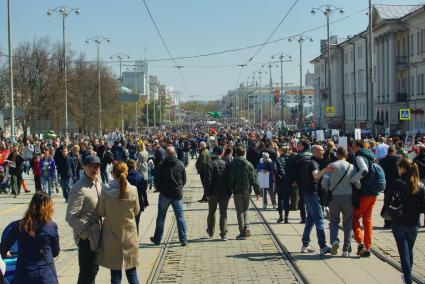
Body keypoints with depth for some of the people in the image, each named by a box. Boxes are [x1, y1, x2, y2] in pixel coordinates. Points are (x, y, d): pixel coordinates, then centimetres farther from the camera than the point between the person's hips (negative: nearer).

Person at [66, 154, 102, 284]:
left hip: (96, 235, 8)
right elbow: (71, 217, -23)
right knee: (87, 273, -1)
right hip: (87, 237, -8)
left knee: (92, 269, 19)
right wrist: (86, 233, -19)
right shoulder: (79, 189, -21)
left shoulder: (97, 183, 6)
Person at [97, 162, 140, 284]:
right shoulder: (133, 190, -11)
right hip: (129, 235, 0)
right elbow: (136, 211, 2)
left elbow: (101, 212, -2)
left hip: (112, 236, 0)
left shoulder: (105, 190, -11)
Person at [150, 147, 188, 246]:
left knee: (161, 217, 11)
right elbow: (184, 180, 6)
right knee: (180, 217, 6)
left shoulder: (161, 165, -8)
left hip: (164, 194, -1)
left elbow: (156, 180, -3)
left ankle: (157, 239, 18)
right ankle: (183, 240, 3)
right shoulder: (180, 164, -2)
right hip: (177, 194, 1)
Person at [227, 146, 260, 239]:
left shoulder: (232, 165, -6)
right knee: (245, 210, 17)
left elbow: (230, 179, -8)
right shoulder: (248, 164, -1)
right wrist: (257, 191, 6)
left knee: (239, 211, 3)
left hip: (237, 191, -2)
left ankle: (242, 232, 0)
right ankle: (247, 229, 4)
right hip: (247, 190, 2)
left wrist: (230, 189, 2)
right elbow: (254, 179, 0)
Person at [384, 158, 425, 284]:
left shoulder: (398, 183, -13)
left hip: (399, 223, -4)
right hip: (414, 224, 4)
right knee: (410, 250, 21)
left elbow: (387, 201, -11)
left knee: (404, 251, 1)